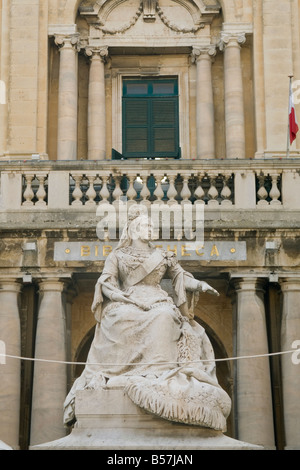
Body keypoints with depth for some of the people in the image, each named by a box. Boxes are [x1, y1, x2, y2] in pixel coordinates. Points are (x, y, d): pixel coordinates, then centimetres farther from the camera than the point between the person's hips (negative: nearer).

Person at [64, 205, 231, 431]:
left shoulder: (162, 256, 24)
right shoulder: (118, 255, 18)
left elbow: (182, 277, 17)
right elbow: (106, 283, 6)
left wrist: (200, 284, -5)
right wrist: (120, 296, -14)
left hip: (158, 304, 1)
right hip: (127, 305, -1)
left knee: (164, 318, -35)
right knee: (125, 318, -37)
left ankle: (159, 371, -44)